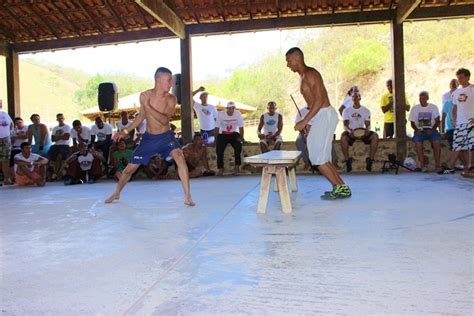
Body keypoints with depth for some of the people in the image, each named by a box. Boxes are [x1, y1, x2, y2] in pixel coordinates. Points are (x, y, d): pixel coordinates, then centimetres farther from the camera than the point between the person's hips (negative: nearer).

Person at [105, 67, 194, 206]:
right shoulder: (144, 96, -7)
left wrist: (148, 107, -31)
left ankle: (188, 197, -19)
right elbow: (141, 116, 10)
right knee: (130, 168, 7)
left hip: (166, 137, -2)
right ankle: (116, 193, 37)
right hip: (149, 138, 2)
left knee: (180, 158, -29)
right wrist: (125, 131, 8)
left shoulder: (171, 99, -12)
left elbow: (165, 120, -26)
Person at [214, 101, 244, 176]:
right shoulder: (220, 114, -12)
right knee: (219, 148, -24)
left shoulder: (238, 114, -10)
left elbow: (241, 127, -6)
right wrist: (216, 140, -11)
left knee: (238, 144, -29)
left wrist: (241, 138, -12)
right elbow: (217, 128, -9)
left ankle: (237, 166, -21)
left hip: (234, 134, 0)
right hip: (223, 135, 0)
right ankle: (220, 168, -13)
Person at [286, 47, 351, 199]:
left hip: (324, 116, -10)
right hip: (321, 117, 10)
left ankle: (340, 188, 0)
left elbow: (319, 100, -21)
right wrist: (307, 122, 21)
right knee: (322, 158, 12)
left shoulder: (309, 74, -12)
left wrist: (304, 121, -23)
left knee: (318, 157, -8)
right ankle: (341, 187, 16)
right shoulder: (305, 76, 18)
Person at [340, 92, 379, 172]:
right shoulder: (347, 110, 4)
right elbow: (345, 125, -7)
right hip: (351, 132, -2)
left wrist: (367, 129, -26)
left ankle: (370, 160, -22)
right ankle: (347, 160, -28)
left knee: (375, 136, -27)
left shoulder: (366, 110, 8)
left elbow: (367, 124, 0)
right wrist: (349, 130, -30)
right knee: (343, 136, -36)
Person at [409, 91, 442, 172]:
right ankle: (422, 164, -25)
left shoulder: (433, 107, 8)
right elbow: (412, 122, 7)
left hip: (431, 130, 0)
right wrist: (416, 129, -13)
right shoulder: (415, 108, 8)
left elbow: (437, 121, 2)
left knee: (437, 142, -29)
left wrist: (432, 130, -15)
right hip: (419, 130, 0)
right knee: (418, 143, -31)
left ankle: (437, 163, -20)